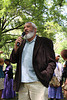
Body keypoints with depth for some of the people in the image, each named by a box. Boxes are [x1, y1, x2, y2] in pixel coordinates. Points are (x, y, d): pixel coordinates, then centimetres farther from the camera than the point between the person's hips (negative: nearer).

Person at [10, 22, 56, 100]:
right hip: (22, 84, 4)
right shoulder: (21, 43, 18)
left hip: (37, 83, -4)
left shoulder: (45, 42, 4)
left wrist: (46, 75, -16)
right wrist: (16, 47, -3)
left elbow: (52, 62, -1)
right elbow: (13, 60, 14)